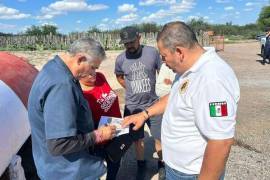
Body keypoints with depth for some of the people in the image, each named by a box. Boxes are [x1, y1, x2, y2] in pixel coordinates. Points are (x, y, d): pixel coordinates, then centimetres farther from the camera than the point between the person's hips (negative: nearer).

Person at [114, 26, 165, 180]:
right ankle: (141, 164, 38)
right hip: (133, 106, 1)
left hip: (154, 104, -1)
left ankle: (162, 164, 33)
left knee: (160, 137, 8)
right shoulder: (120, 59, -7)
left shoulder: (152, 52, -10)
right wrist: (132, 90, 5)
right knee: (138, 139, 14)